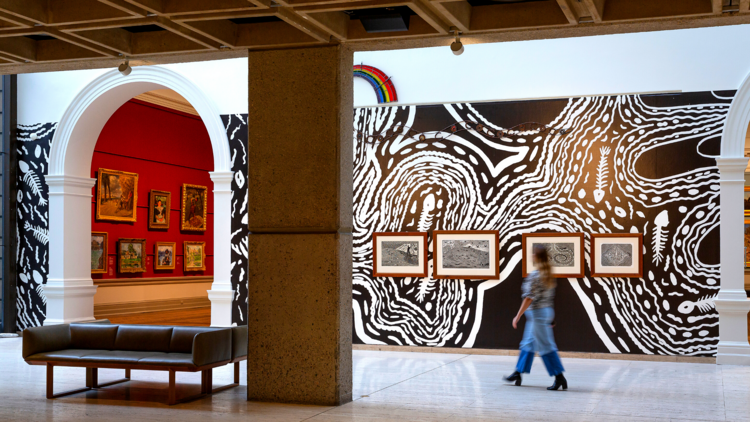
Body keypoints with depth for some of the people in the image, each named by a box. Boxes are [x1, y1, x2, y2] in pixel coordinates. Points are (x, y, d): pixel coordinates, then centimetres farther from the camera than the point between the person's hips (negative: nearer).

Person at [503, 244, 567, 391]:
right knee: (528, 343, 16)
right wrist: (551, 318, 20)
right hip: (547, 311, 9)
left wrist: (518, 316, -16)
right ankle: (518, 373, 25)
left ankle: (559, 378, -2)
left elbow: (529, 299, -21)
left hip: (537, 313, -9)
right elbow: (550, 296, 13)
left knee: (546, 347, -5)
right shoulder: (548, 275, 8)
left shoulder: (534, 276, -19)